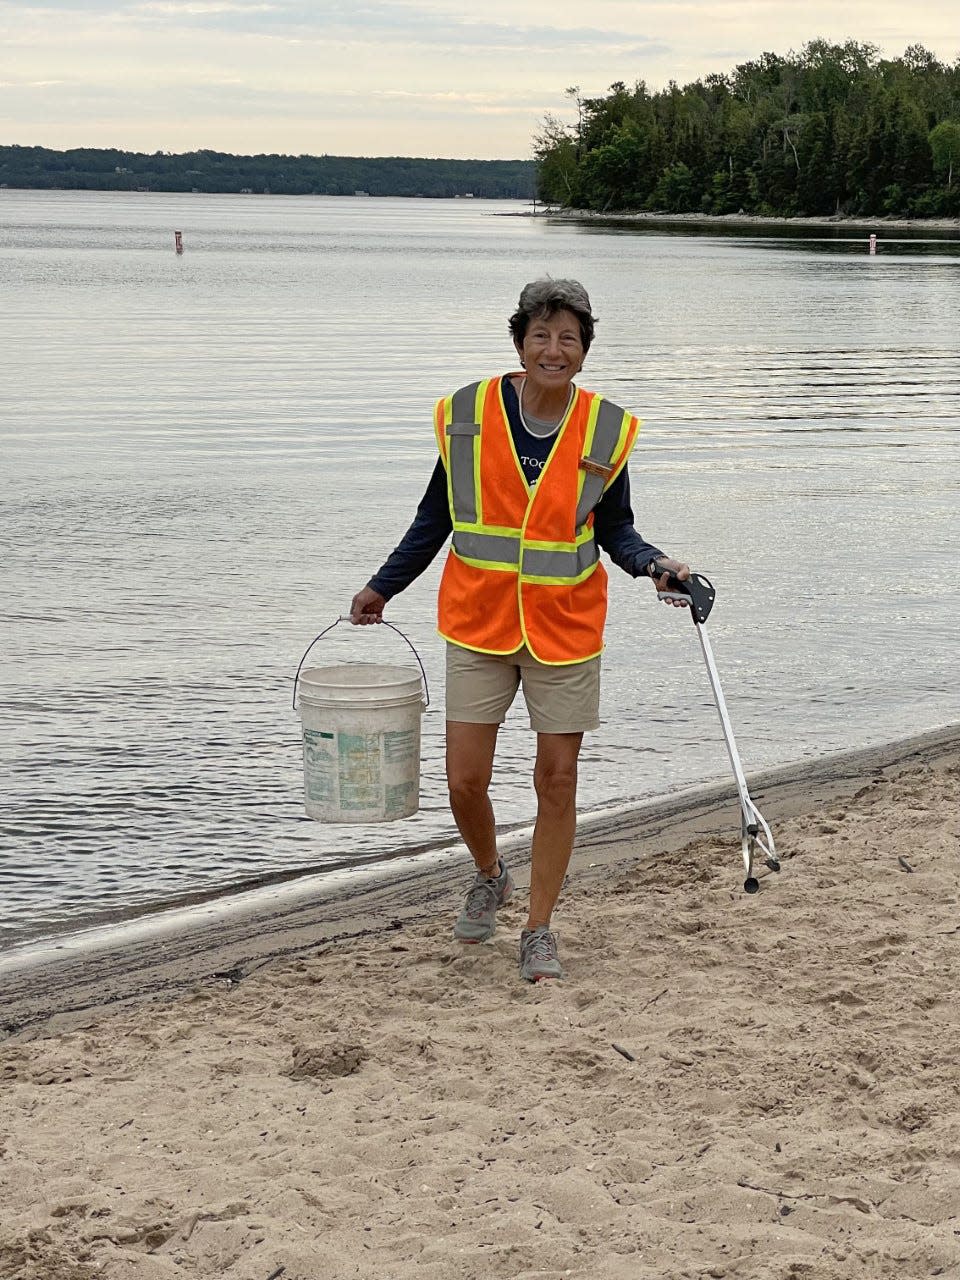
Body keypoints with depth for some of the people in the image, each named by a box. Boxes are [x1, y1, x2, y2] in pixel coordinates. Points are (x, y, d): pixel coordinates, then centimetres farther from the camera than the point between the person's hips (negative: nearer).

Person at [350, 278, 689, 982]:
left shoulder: (605, 429, -3)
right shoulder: (470, 413, -4)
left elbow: (615, 529, 6)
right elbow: (437, 516, 8)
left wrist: (655, 564, -14)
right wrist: (383, 587, 11)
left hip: (565, 627, 0)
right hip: (478, 623, 0)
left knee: (557, 780, 3)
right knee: (466, 780, 0)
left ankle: (540, 928, 19)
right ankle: (490, 876, 33)